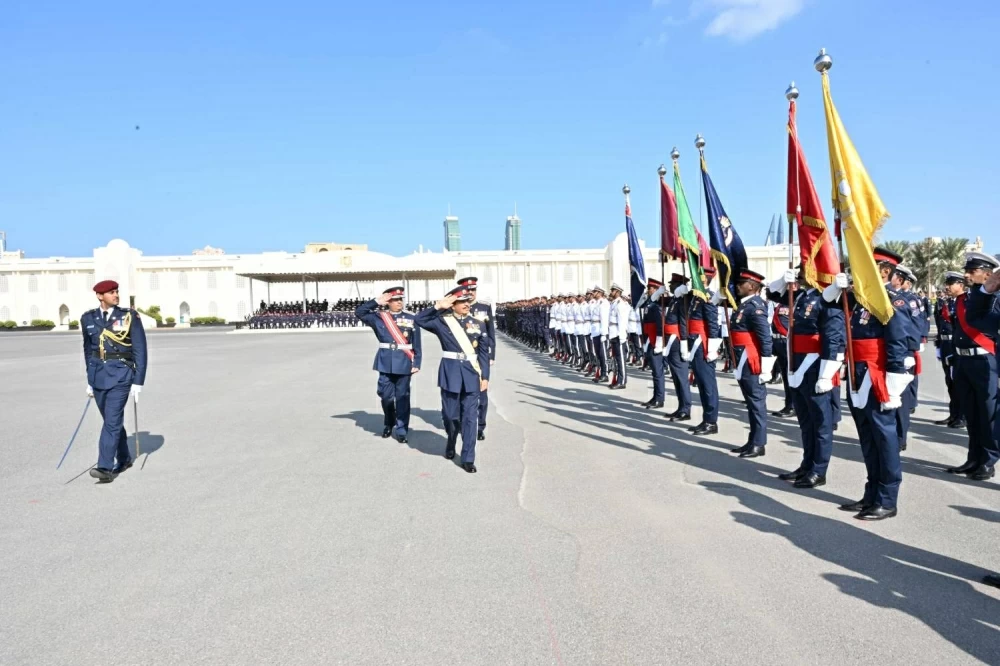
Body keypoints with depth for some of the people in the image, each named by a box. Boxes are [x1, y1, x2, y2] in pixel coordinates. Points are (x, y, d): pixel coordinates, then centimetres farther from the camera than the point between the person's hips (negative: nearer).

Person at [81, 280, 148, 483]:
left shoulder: (130, 316, -6)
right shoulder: (88, 318, 5)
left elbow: (140, 351, -6)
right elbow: (88, 350, 15)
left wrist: (138, 382, -10)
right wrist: (89, 380, 16)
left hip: (121, 375, -4)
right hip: (98, 375, 5)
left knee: (112, 420, -11)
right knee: (112, 420, 14)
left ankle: (105, 468, -11)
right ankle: (124, 459, 29)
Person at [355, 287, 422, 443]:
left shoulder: (411, 318, 1)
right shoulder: (379, 317, 4)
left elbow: (416, 344, 1)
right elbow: (359, 312, 0)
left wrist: (416, 363, -4)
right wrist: (376, 302, -5)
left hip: (404, 362, -1)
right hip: (386, 362, 1)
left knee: (402, 396, 3)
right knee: (386, 395, 7)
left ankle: (401, 429, 12)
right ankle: (389, 423, 31)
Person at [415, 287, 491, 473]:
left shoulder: (477, 324, 5)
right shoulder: (442, 321, 0)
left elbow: (484, 352, 7)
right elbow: (419, 319, -9)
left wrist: (485, 377, 3)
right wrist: (438, 306, -16)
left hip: (471, 374, 1)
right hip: (450, 372, -1)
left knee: (470, 416, 0)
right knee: (450, 414, 10)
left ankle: (468, 458, 6)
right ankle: (451, 443, 40)